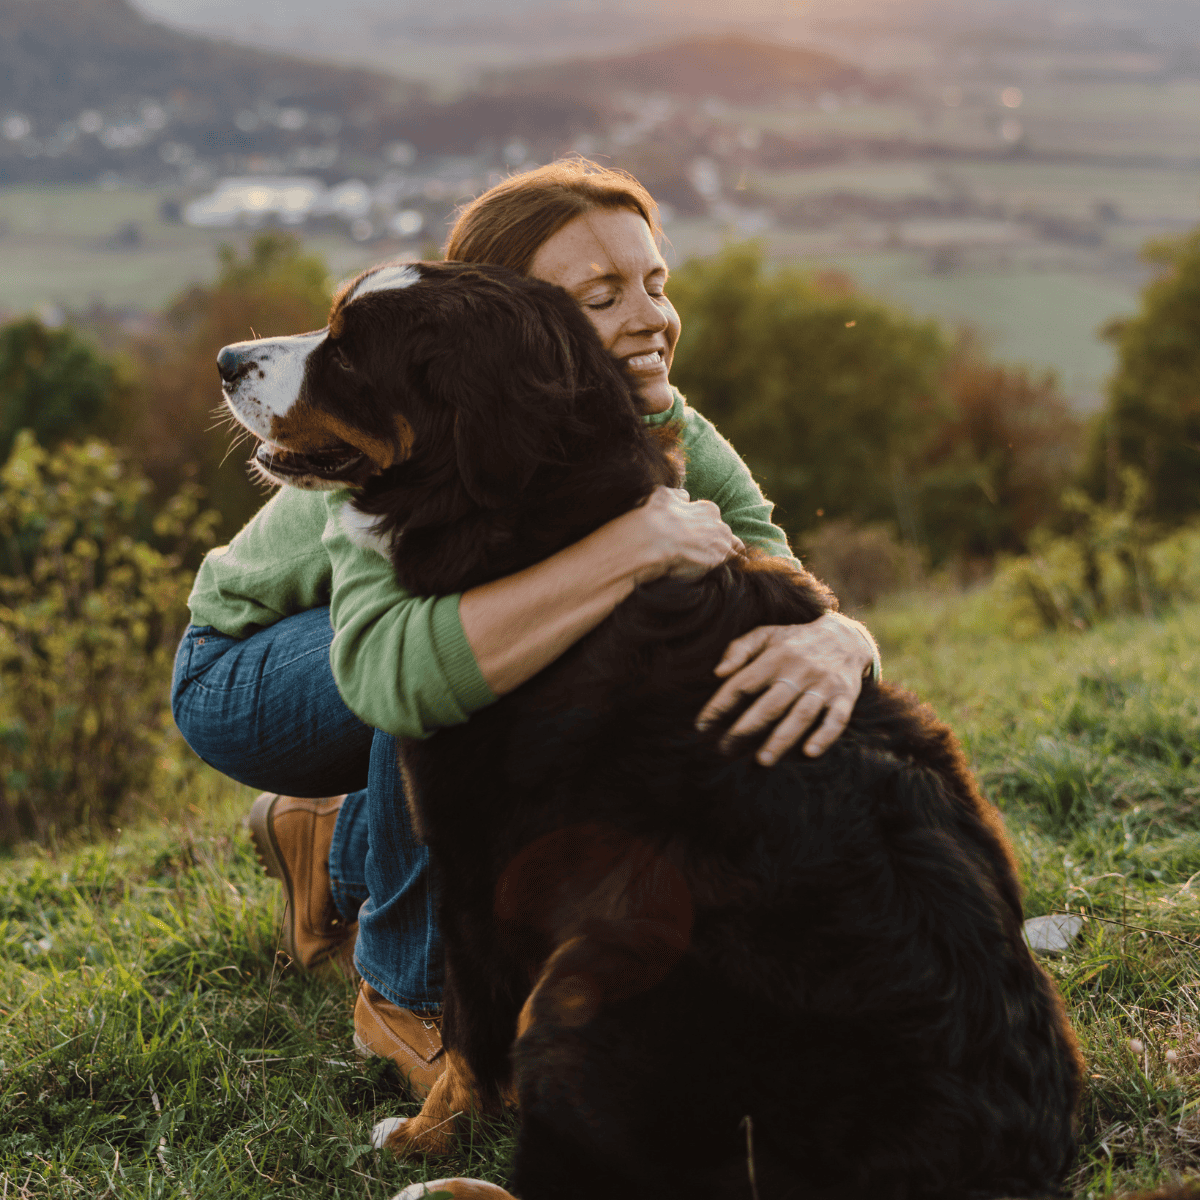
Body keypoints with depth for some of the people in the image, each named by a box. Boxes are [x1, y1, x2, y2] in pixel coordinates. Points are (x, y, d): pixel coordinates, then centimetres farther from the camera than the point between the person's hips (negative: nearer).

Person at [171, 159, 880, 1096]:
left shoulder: (677, 447, -19)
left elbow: (786, 592, -27)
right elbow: (386, 667, -53)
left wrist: (833, 641, -52)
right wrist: (632, 546, -54)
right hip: (244, 670, -6)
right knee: (461, 657, -35)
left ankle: (342, 848, 12)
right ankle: (412, 992, -13)